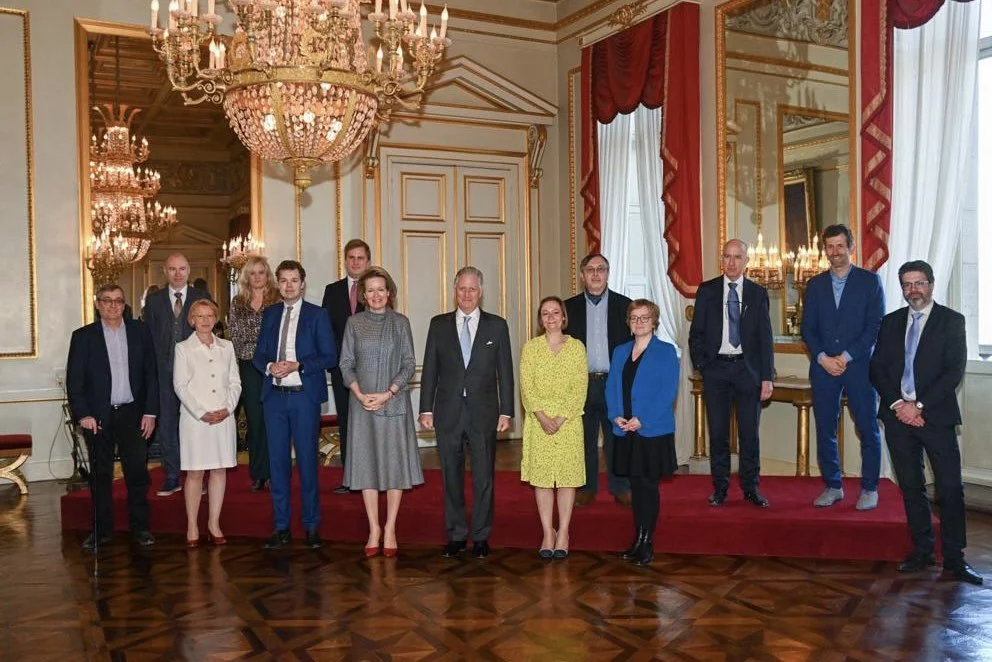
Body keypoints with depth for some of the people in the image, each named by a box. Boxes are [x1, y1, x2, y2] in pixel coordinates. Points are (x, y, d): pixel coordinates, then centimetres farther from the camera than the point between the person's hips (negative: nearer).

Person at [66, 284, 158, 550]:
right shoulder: (83, 336, 2)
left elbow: (151, 373, 5)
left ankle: (140, 528, 12)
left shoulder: (139, 331, 5)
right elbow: (74, 380, 0)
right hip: (98, 417, 0)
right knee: (100, 474, 7)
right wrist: (83, 415, -9)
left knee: (137, 472, 2)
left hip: (133, 414, 1)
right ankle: (101, 530, 17)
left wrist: (150, 412, -1)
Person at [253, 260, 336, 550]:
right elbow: (259, 354, 13)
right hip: (274, 396, 4)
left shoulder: (317, 315, 1)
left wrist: (297, 366, -17)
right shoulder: (269, 314, 12)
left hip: (304, 397, -3)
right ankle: (281, 528, 16)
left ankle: (311, 526, 13)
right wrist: (269, 366, -9)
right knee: (278, 461, 7)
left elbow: (329, 356, -4)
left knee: (307, 461, 2)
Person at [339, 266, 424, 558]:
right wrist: (360, 394, -10)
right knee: (367, 462, 4)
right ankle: (374, 528, 13)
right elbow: (345, 362, 4)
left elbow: (409, 364, 0)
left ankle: (390, 528, 11)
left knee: (395, 462, 1)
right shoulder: (354, 323, 6)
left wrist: (387, 394, -12)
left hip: (394, 402, -1)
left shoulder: (400, 322, 3)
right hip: (362, 402, 1)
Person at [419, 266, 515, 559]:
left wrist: (506, 411, -2)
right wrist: (426, 409, 1)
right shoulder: (439, 324, 6)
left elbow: (505, 371, 3)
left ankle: (481, 536, 18)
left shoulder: (497, 325, 3)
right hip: (448, 412, 1)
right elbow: (430, 369, 6)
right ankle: (455, 535, 21)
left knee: (483, 477, 4)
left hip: (483, 413, -1)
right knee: (451, 476, 9)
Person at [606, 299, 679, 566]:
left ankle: (647, 543, 9)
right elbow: (611, 387, 11)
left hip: (653, 431, -4)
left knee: (648, 486, 0)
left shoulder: (666, 352, -3)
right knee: (635, 485, 11)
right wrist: (615, 415, -7)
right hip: (626, 432, 5)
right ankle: (637, 540, 20)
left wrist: (641, 420, -18)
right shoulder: (620, 352, 13)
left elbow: (668, 391, -11)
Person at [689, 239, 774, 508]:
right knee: (718, 432, 5)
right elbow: (696, 332, 7)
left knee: (749, 432, 5)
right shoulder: (707, 291, 5)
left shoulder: (758, 293, 5)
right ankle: (720, 487, 16)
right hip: (715, 368, 0)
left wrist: (767, 377, -3)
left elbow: (765, 337, 3)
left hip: (747, 368, 0)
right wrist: (700, 364, -5)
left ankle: (751, 487, 17)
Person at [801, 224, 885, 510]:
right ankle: (832, 486, 16)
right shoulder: (815, 284, 11)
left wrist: (847, 357, -11)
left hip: (859, 365, -3)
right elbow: (807, 328, 8)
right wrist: (823, 358, -7)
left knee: (868, 428, 1)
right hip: (823, 366, 3)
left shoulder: (870, 281, 3)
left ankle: (869, 489, 13)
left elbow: (876, 325, -4)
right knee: (825, 429, 5)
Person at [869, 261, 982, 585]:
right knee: (911, 486, 9)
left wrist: (919, 406, -13)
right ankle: (922, 551, 18)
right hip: (898, 413, 3)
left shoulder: (951, 321, 2)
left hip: (935, 415, -3)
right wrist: (898, 404, -7)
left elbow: (954, 371, -7)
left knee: (950, 488, -4)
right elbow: (877, 369, 8)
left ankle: (954, 560, 4)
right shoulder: (890, 322, 12)